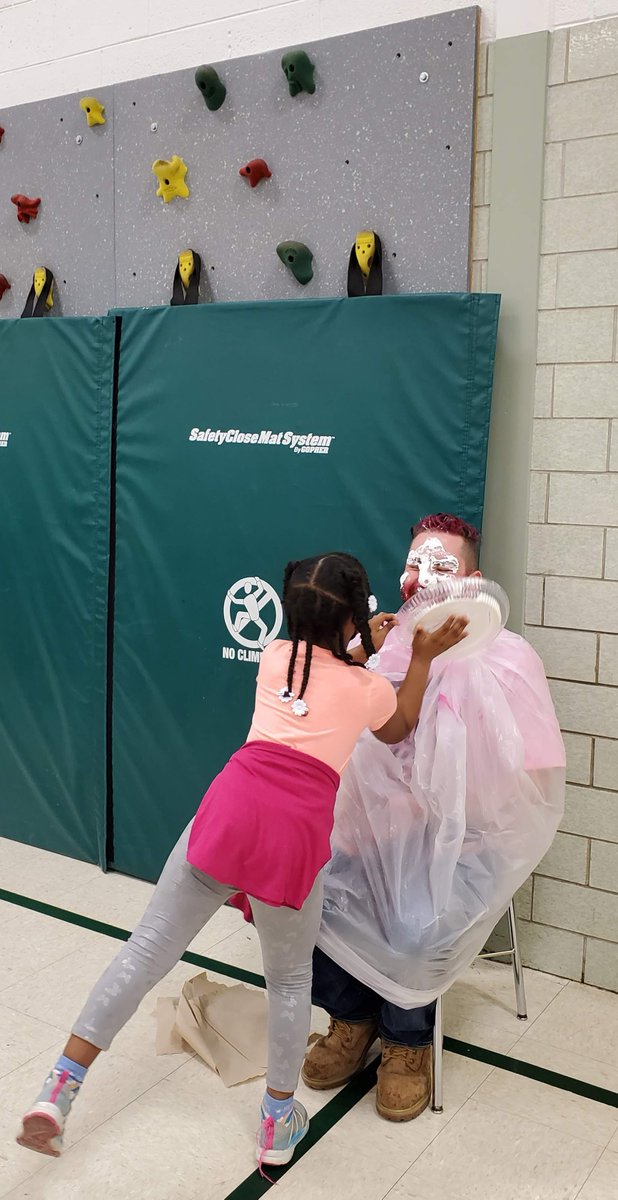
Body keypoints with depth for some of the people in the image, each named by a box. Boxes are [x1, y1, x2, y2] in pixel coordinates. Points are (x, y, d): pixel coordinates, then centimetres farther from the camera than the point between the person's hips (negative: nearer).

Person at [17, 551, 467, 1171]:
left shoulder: (274, 655, 17)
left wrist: (368, 643, 44)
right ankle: (278, 1122, 32)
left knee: (147, 949, 9)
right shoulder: (370, 688, 10)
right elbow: (398, 730, 33)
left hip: (229, 810, 2)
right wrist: (423, 656, 31)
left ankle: (59, 1088, 7)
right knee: (290, 980, 20)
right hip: (295, 834, -1)